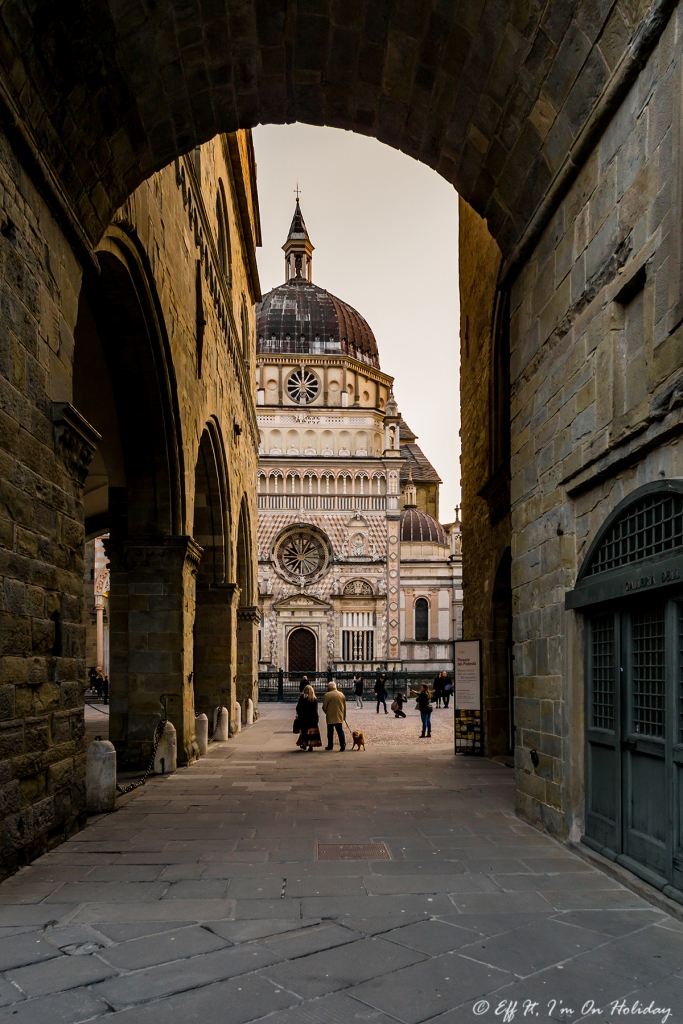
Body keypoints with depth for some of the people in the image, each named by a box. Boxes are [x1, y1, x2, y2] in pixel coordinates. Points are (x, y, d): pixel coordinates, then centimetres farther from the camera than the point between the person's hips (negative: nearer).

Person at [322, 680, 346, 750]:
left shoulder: (327, 695, -11)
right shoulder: (341, 694, 4)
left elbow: (324, 707, -5)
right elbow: (344, 706, 10)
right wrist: (344, 715, 18)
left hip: (330, 717, -3)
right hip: (339, 717, 3)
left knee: (330, 732, 9)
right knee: (340, 731, 4)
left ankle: (330, 746, 16)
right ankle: (343, 745, -7)